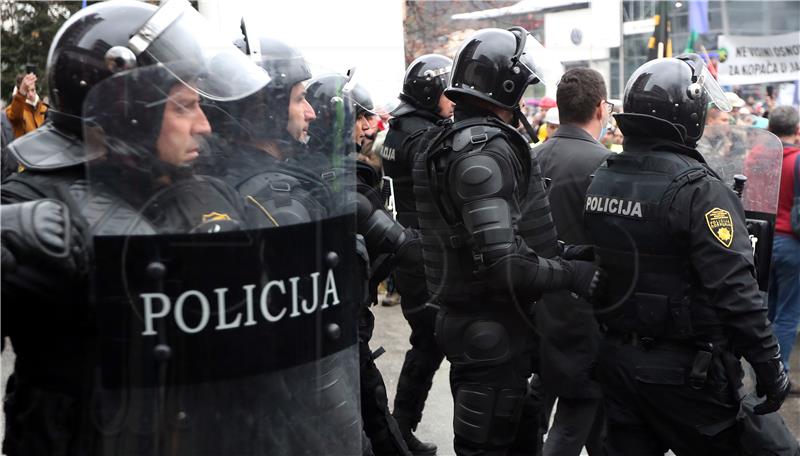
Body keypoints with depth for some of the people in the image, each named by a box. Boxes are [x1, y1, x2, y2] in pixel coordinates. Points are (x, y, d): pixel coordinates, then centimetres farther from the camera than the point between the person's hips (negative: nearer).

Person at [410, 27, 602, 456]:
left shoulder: (446, 140, 10)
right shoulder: (487, 150, -22)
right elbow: (501, 263, -28)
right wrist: (571, 273, -17)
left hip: (467, 316, 10)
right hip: (492, 326, -10)